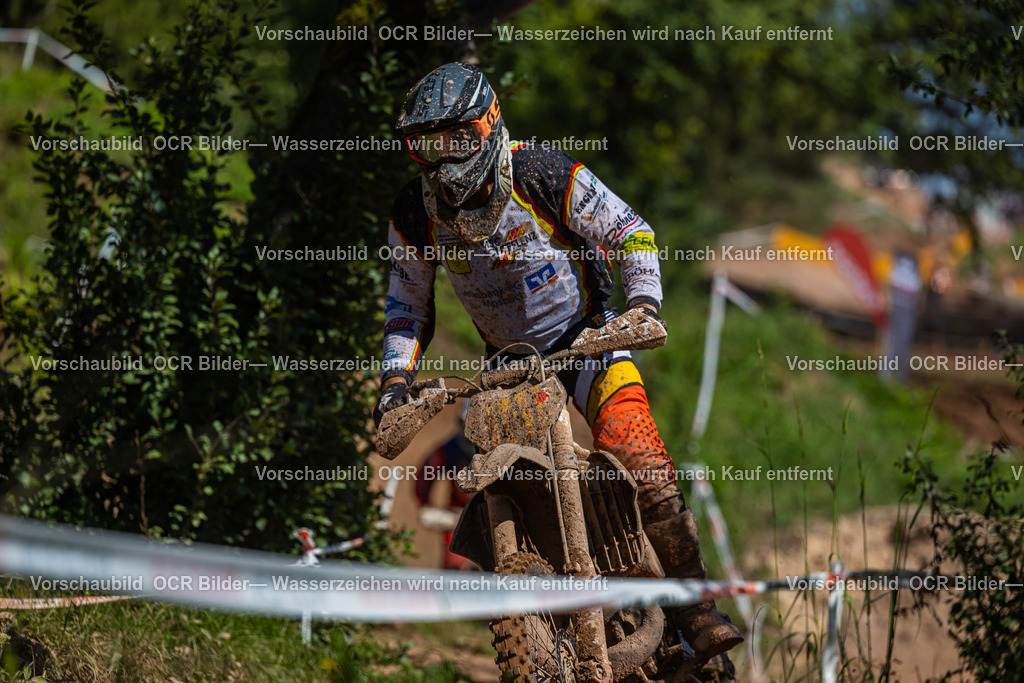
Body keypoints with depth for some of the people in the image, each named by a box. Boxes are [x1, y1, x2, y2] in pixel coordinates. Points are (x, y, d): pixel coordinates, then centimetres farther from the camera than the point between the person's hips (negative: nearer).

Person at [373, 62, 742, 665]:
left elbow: (633, 235, -10)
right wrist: (396, 377, -8)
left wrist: (644, 306, -23)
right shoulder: (416, 217, -10)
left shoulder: (547, 176, -20)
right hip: (508, 359, 4)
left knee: (647, 472, -22)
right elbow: (409, 305, 5)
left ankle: (695, 608, -10)